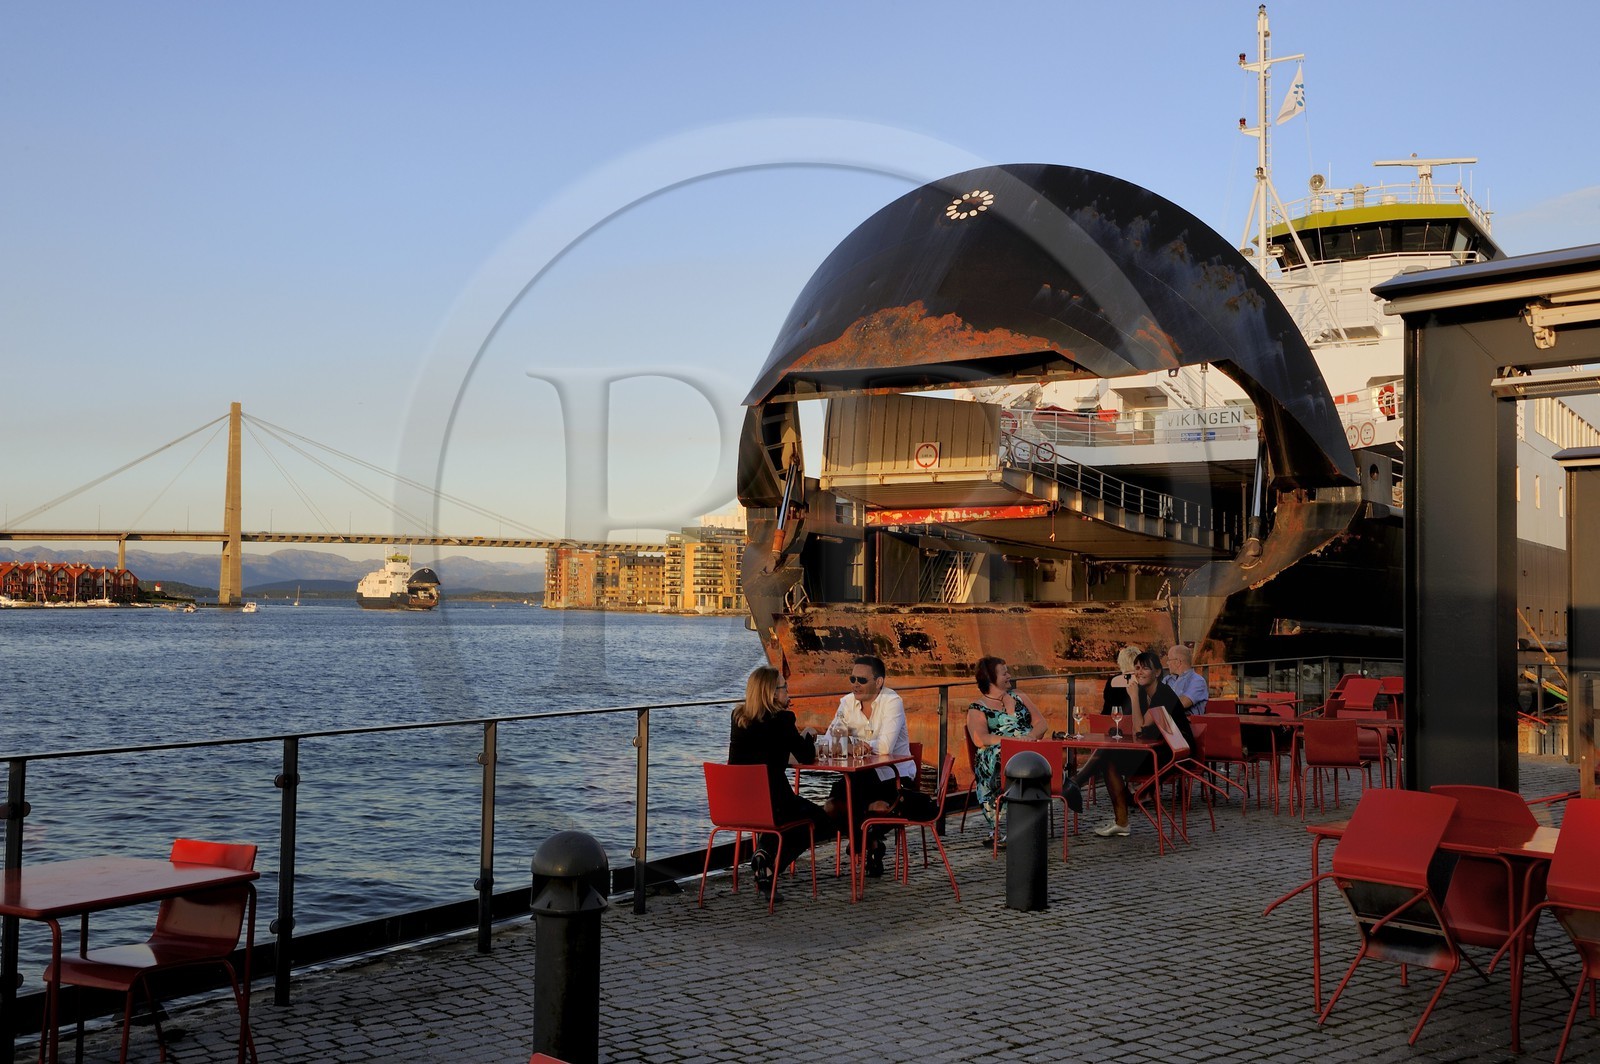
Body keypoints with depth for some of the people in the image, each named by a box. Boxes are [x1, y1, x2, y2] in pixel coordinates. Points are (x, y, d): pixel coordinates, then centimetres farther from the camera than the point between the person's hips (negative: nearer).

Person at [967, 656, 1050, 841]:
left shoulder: (1020, 698, 25)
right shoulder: (977, 708, 10)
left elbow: (1041, 724, 17)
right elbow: (980, 739, -7)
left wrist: (1030, 738, -7)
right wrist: (1015, 740, -16)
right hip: (995, 758, -3)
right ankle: (996, 828, -36)